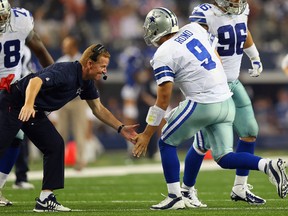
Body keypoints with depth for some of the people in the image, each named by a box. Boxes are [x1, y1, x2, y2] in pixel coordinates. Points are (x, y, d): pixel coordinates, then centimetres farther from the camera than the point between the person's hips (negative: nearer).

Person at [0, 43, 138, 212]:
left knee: (55, 145, 2)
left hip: (35, 112, 9)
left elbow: (98, 108, 14)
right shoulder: (66, 72, -27)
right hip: (14, 104, -9)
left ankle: (45, 200, 1)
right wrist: (28, 104, -58)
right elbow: (35, 81, -41)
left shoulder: (87, 82, 2)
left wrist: (121, 128, 6)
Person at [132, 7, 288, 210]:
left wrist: (147, 134, -6)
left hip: (202, 104, -7)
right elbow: (217, 60, 20)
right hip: (226, 102, 7)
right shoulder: (194, 29, 10)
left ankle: (175, 197, 8)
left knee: (167, 143, 11)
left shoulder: (163, 55, -8)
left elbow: (164, 98, -10)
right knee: (224, 158, 12)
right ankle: (268, 165, -9)